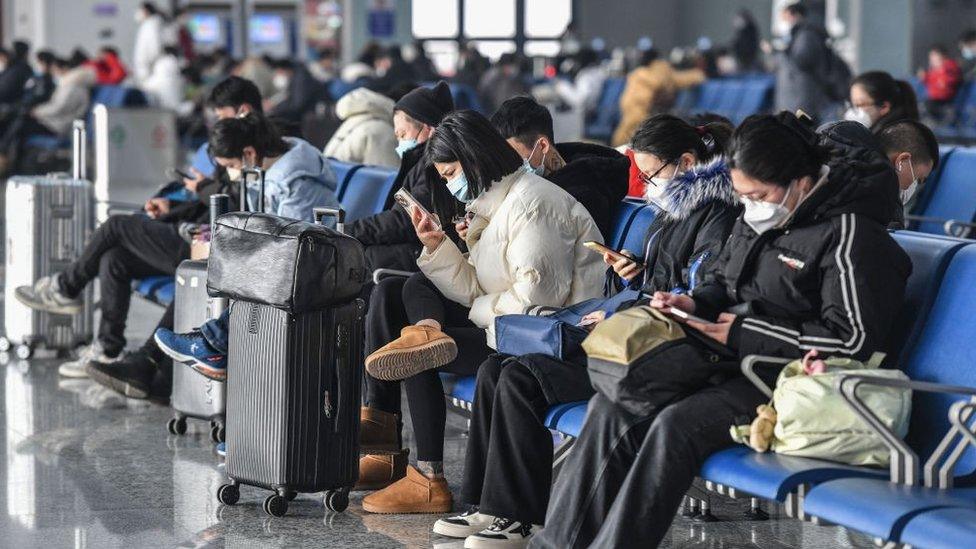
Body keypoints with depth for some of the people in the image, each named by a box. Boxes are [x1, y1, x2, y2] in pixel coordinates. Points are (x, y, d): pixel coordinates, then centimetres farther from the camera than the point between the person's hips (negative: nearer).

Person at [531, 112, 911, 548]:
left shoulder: (849, 234, -15)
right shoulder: (758, 219, 11)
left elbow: (853, 339, -21)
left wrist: (745, 333, -17)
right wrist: (695, 304, 3)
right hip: (725, 364, 9)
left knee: (677, 425, -31)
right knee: (610, 406, -8)